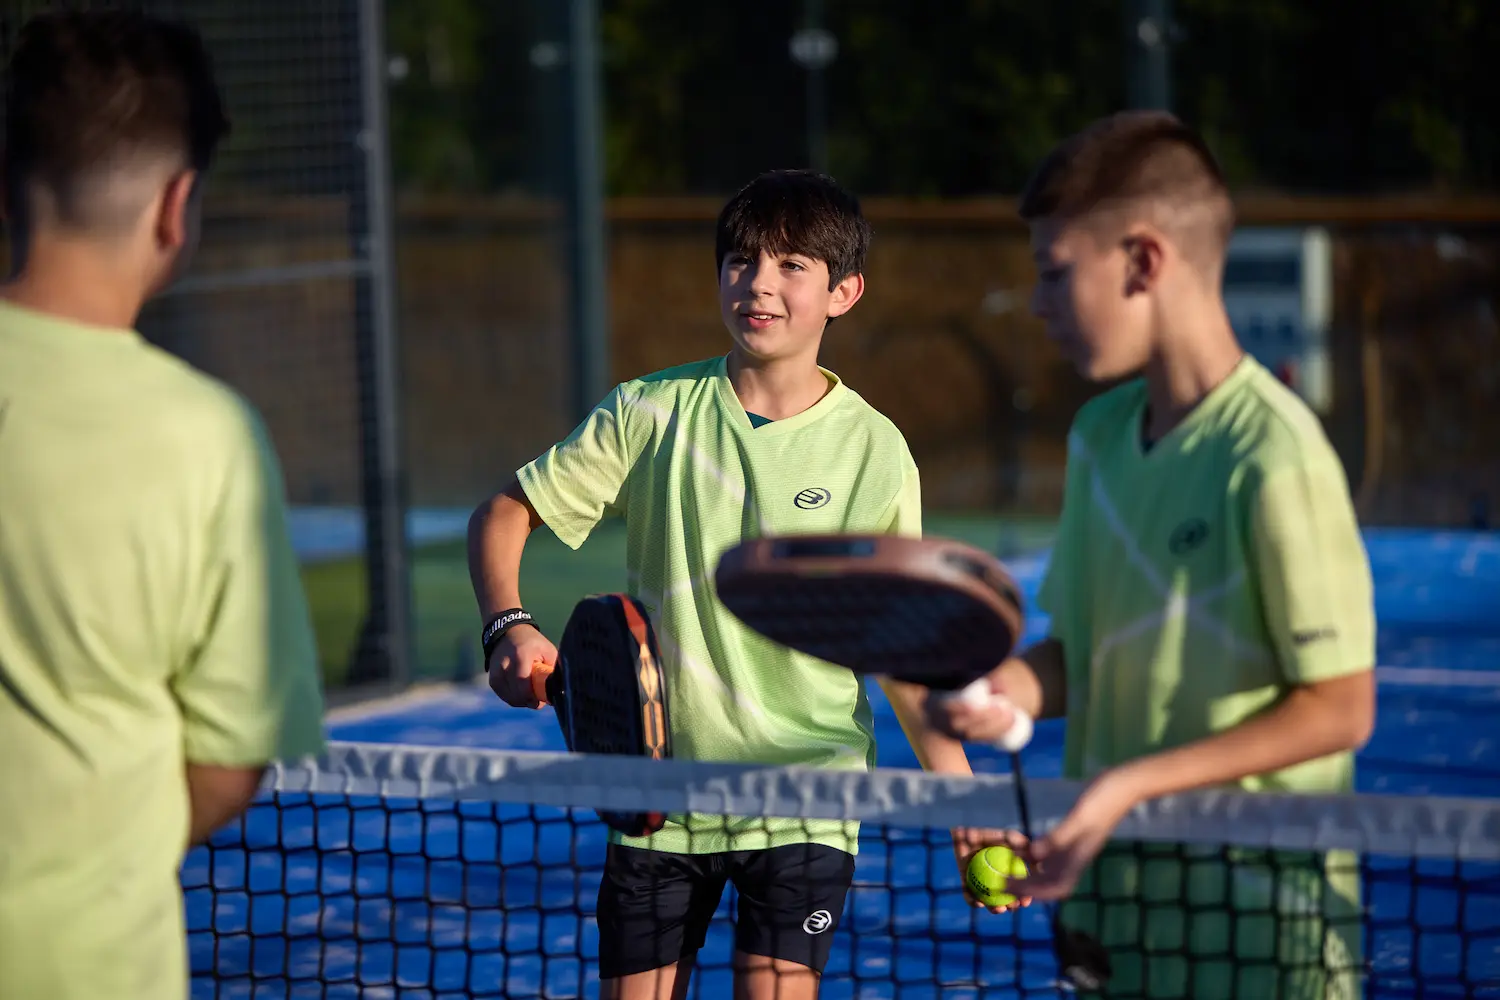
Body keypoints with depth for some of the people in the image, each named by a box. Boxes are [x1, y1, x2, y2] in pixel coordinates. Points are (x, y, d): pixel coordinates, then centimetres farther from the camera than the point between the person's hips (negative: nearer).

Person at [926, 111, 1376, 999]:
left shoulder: (1275, 458, -17)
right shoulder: (1101, 435, 8)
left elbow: (1339, 708, -15)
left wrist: (1136, 784, -19)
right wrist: (1005, 690, -6)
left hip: (1261, 902, -7)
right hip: (1111, 889, 7)